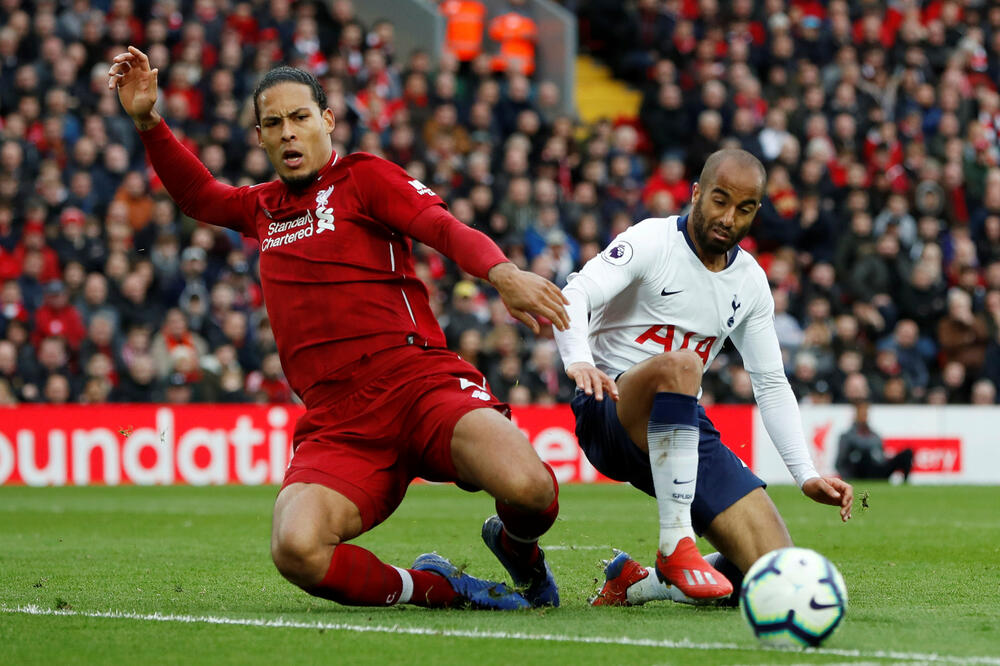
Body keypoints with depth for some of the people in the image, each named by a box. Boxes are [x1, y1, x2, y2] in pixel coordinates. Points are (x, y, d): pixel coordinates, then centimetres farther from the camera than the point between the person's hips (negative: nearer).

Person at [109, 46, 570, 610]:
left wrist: (502, 272, -30)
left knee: (528, 489, -32)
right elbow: (199, 195, 45)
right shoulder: (264, 208, 25)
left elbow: (446, 228, -9)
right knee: (296, 549, -29)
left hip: (418, 379, -4)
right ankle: (436, 587, -1)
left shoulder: (363, 177, 8)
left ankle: (517, 545, 9)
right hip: (337, 421, 4)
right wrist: (147, 121, 30)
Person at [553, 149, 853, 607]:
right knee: (679, 364, -41)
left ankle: (636, 584, 7)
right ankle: (675, 546, -36)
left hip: (683, 430, 6)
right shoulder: (651, 242, -7)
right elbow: (575, 294, -23)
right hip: (608, 411, -6)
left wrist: (806, 475, 6)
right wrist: (577, 359, -45)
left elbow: (771, 384, 17)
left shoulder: (751, 282, 11)